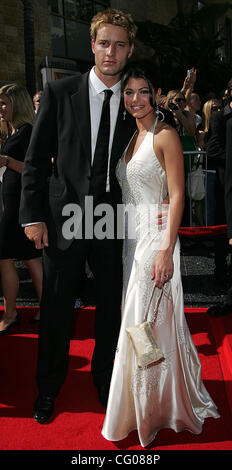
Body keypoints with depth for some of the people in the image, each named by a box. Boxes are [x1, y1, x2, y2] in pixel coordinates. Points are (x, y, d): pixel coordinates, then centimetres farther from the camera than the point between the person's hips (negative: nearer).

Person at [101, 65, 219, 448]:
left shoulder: (165, 135, -9)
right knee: (136, 325, 14)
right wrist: (129, 244, 13)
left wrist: (166, 250, -22)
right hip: (132, 240, 8)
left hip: (156, 239, -8)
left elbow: (177, 195, -15)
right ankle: (142, 408, 32)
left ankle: (161, 408, 18)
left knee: (152, 326, -1)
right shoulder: (132, 137, 15)